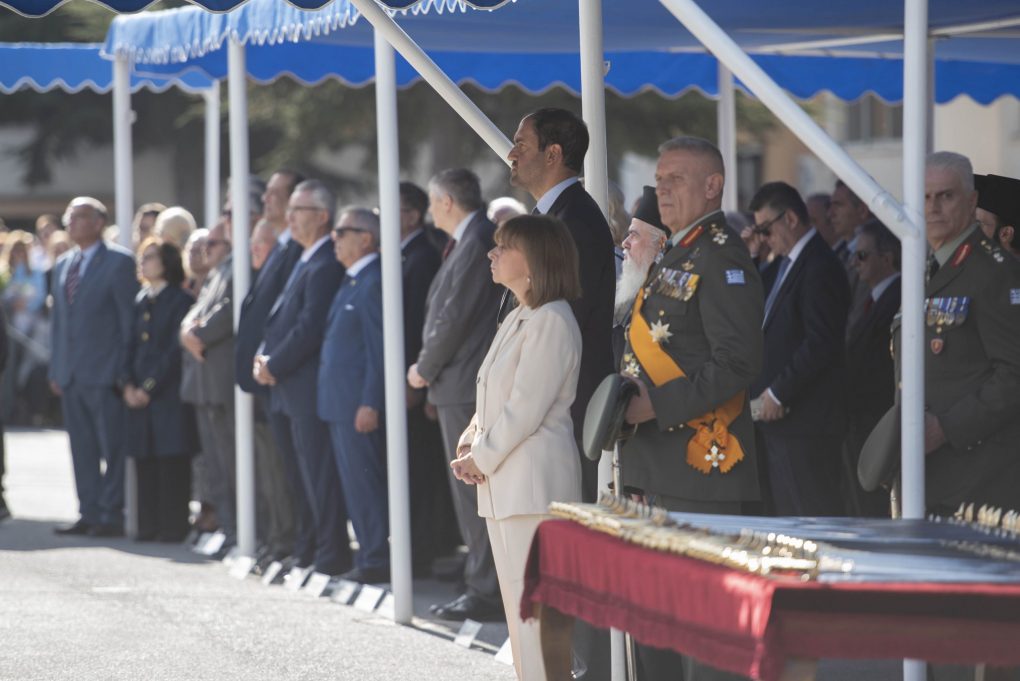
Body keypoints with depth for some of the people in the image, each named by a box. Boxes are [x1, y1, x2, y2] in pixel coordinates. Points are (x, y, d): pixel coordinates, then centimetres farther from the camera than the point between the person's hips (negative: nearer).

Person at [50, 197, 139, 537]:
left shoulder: (118, 262, -5)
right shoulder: (64, 265, 16)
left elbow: (129, 318, -7)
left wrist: (124, 371, -11)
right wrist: (56, 369, 12)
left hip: (105, 374, -7)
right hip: (71, 375, 7)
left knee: (113, 448, -3)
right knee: (82, 449, 9)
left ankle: (112, 515, 1)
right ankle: (89, 514, 14)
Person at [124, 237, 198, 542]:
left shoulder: (181, 300, -5)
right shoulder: (140, 301, 15)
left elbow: (175, 350, -10)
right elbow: (131, 345, 14)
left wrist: (149, 388, -13)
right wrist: (128, 385, -1)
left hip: (168, 393, -6)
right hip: (138, 393, 6)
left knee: (172, 459, -5)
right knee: (144, 460, 5)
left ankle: (173, 525, -2)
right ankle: (148, 525, 10)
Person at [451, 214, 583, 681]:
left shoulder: (551, 322, -14)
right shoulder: (516, 320, 16)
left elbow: (525, 408, -17)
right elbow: (492, 398, 22)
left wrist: (481, 459, -9)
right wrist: (470, 443, 5)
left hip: (534, 482, -10)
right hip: (504, 484, 10)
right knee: (516, 604, 13)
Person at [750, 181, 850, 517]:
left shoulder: (820, 268, -14)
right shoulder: (788, 263, 18)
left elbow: (822, 343, -20)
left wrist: (778, 393, -16)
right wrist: (767, 392, 12)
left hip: (804, 419, -10)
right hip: (780, 415, 10)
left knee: (811, 513, -8)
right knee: (786, 513, 10)